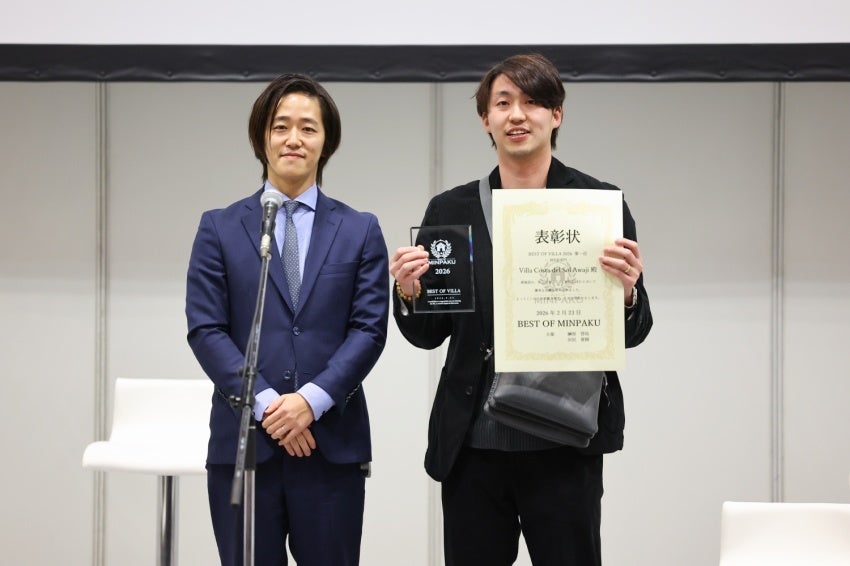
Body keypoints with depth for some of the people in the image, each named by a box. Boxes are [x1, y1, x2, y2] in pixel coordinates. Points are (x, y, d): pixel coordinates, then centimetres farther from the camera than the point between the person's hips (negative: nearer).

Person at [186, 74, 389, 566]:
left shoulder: (360, 231, 9)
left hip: (333, 441, 0)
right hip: (243, 441, 0)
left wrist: (312, 399, -13)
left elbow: (369, 329, 1)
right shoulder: (220, 229, 7)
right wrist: (266, 403, -12)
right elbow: (205, 329, 0)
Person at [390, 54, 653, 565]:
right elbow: (428, 334, 11)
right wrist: (409, 292, -10)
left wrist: (626, 292, -19)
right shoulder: (451, 211, 7)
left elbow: (633, 333, 3)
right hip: (472, 446, 3)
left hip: (563, 446, -2)